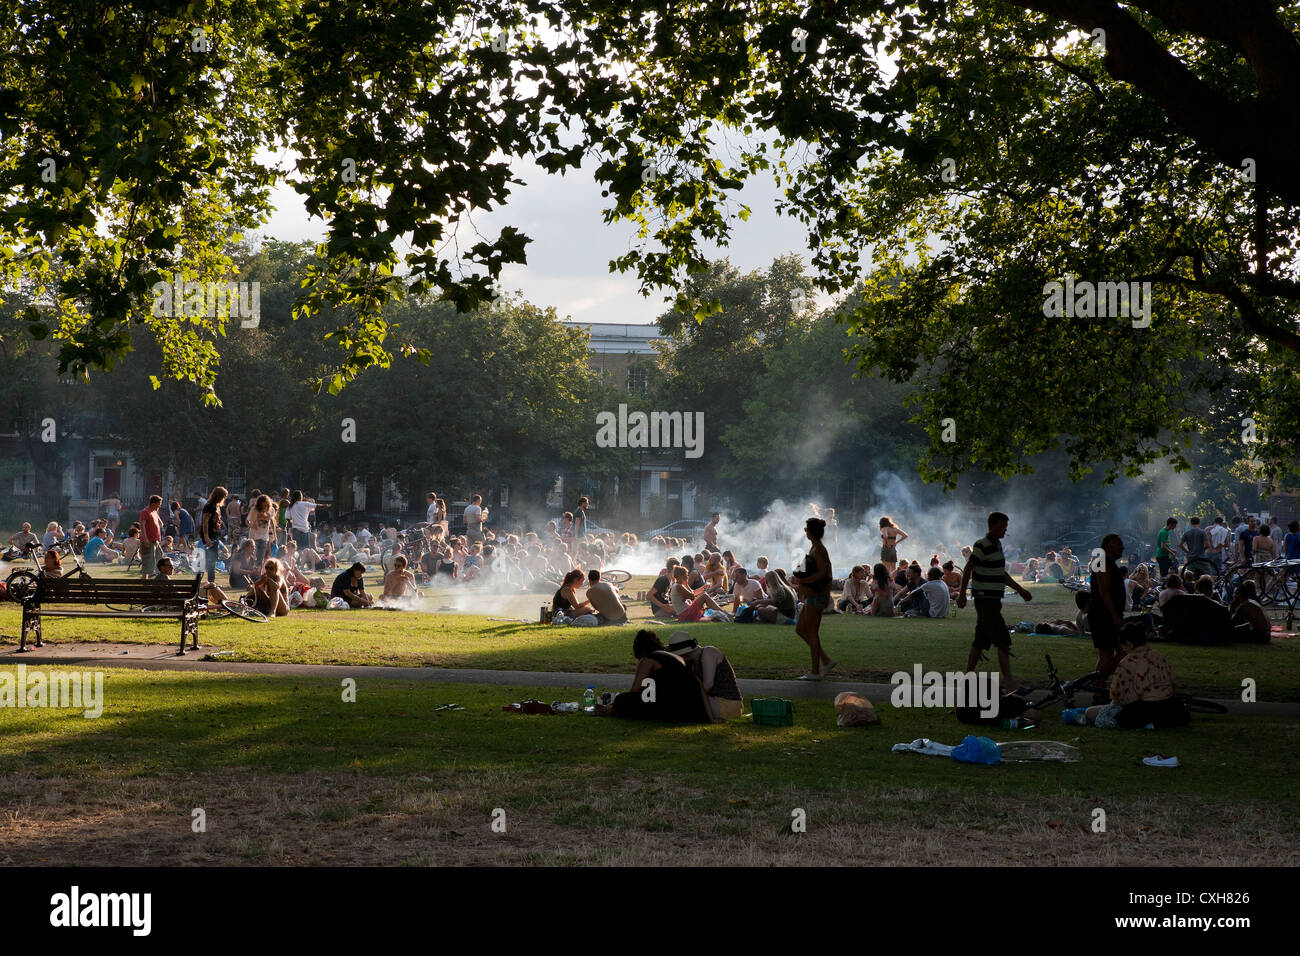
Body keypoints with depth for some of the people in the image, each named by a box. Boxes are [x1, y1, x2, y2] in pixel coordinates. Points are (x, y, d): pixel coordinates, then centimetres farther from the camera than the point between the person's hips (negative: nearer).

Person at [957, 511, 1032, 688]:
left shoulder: (997, 544, 16)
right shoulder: (982, 546, -13)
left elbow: (1002, 574, 24)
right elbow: (967, 569, -13)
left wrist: (1020, 590, 22)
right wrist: (962, 594, -18)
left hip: (994, 599, 9)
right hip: (984, 598, -9)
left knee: (981, 640, 11)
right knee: (1003, 640, -11)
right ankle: (1008, 678, -11)